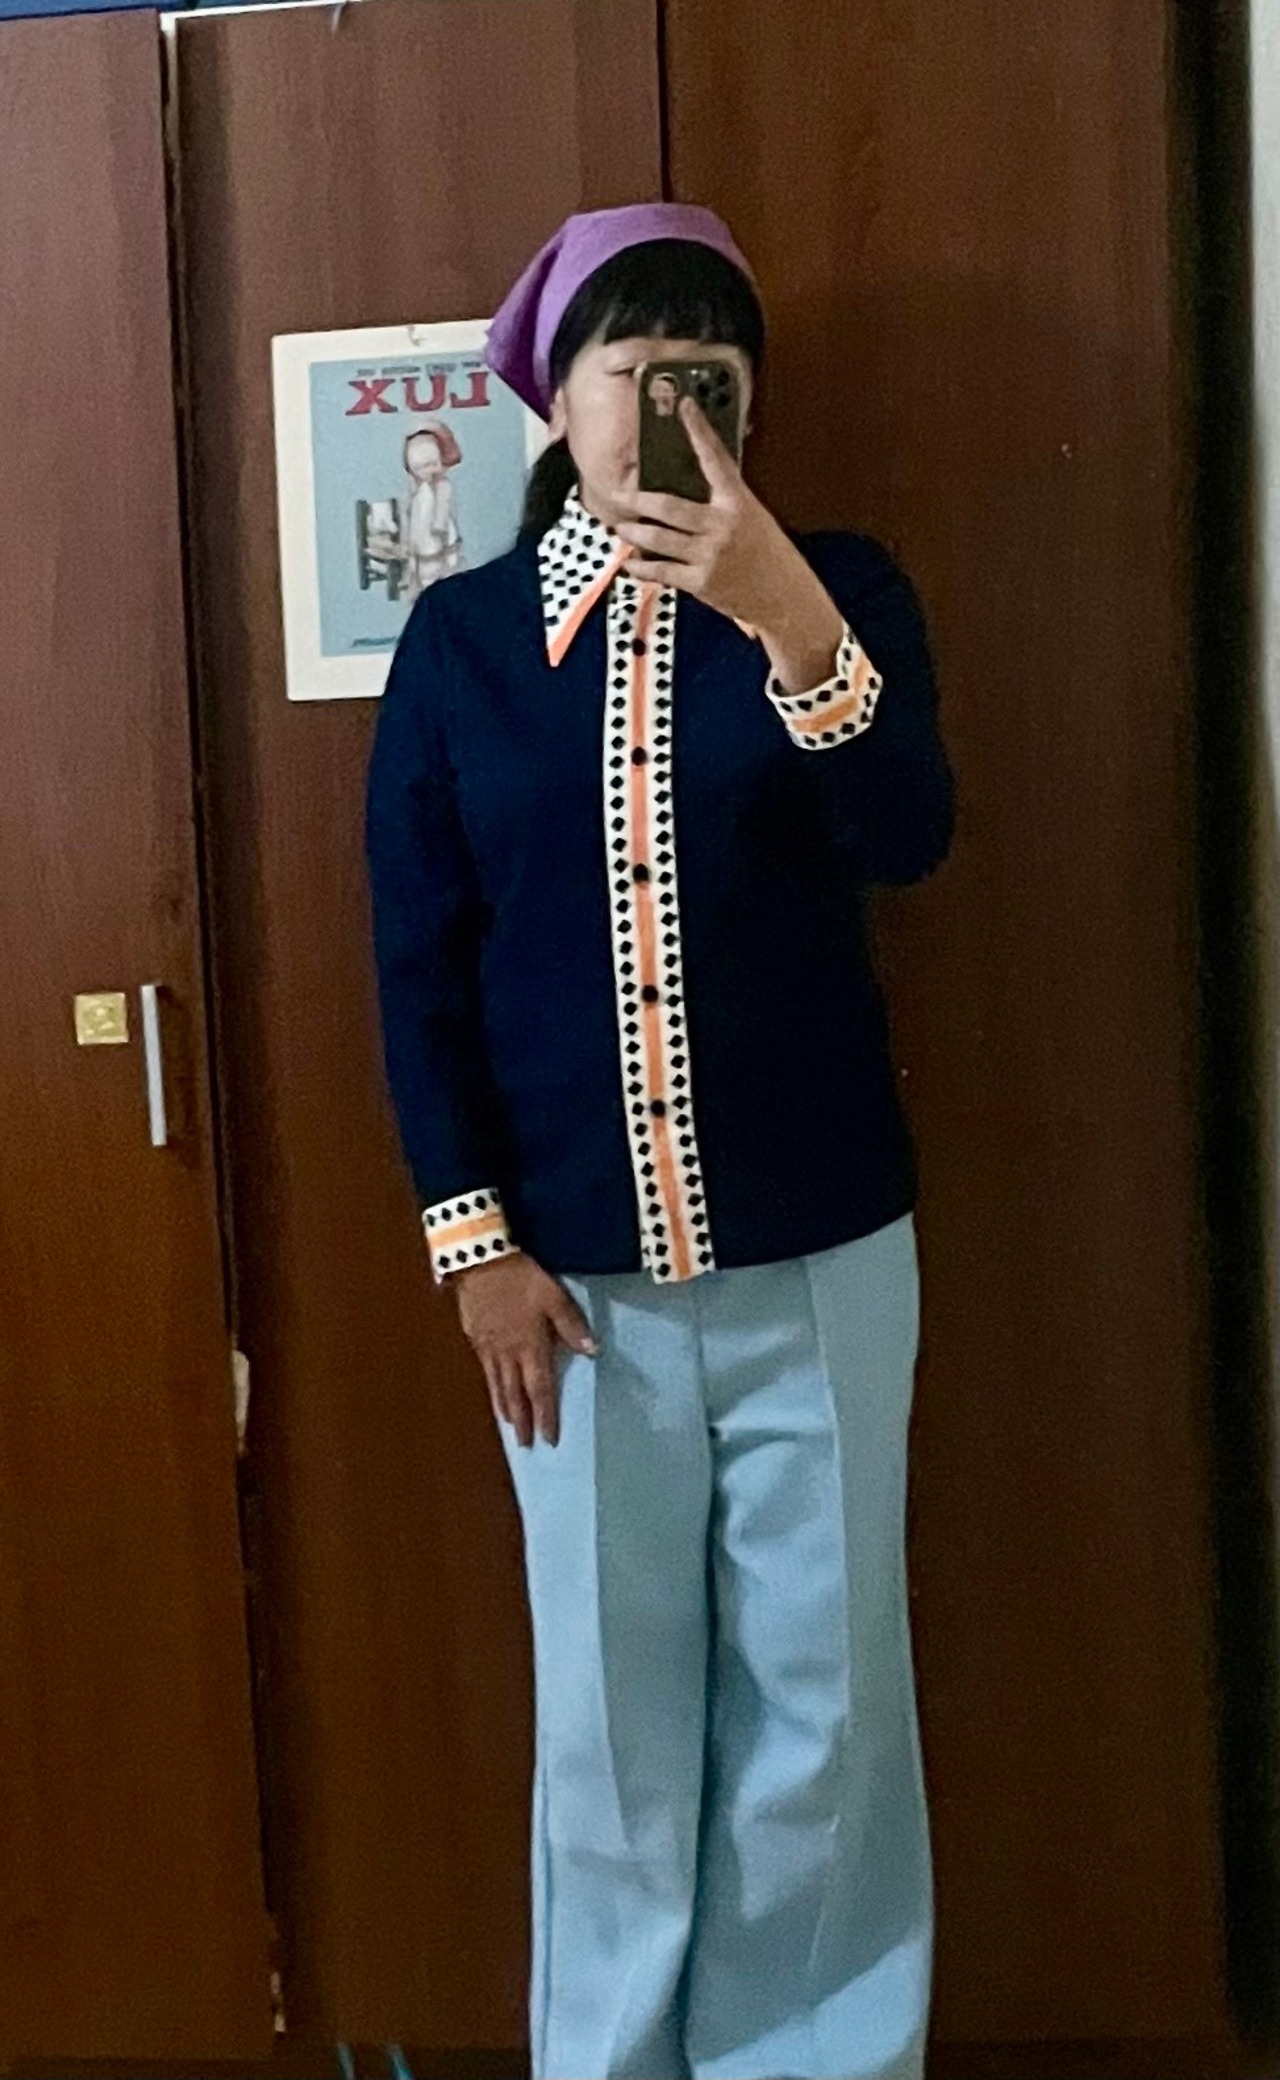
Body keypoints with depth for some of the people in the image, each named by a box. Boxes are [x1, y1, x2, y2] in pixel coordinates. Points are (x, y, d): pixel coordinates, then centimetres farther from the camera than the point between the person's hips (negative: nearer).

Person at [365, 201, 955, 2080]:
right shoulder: (462, 636, 2)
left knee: (825, 1697, 11)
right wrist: (474, 1236, -5)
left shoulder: (834, 586, 1)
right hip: (576, 1271, 1)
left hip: (821, 1258, 0)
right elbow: (420, 958, 1)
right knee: (612, 1706, 13)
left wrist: (790, 617, -32)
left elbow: (907, 840, -16)